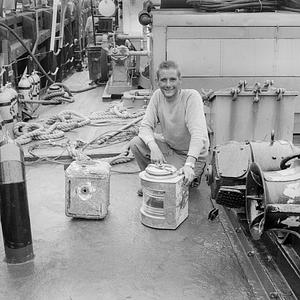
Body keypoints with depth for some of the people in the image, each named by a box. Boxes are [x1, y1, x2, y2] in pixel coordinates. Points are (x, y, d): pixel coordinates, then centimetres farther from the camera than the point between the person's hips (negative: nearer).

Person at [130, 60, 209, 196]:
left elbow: (198, 134, -33)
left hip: (191, 154, -5)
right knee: (135, 143, -16)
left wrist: (189, 164, -46)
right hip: (168, 146, 5)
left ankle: (193, 173, 11)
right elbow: (145, 126, -11)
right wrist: (154, 147, -33)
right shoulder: (158, 95, -8)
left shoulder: (192, 97, -23)